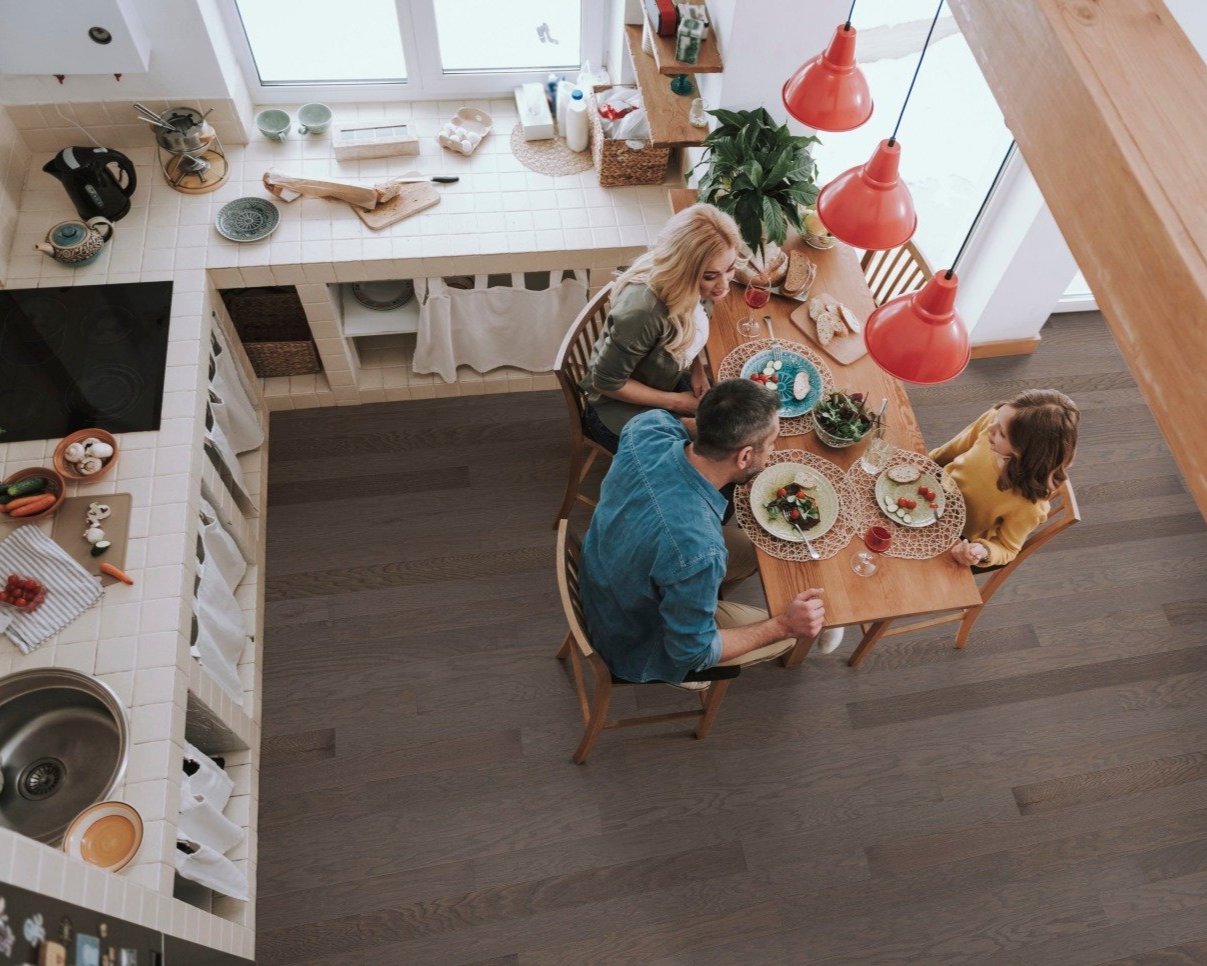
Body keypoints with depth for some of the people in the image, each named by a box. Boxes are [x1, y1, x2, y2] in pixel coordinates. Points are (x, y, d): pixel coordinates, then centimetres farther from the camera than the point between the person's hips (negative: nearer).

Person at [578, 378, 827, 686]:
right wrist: (783, 626, -21)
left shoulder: (646, 429, -26)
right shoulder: (699, 551, -45)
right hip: (633, 640, -6)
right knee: (785, 635, 8)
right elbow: (692, 652, -26)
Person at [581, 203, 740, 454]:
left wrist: (697, 369, -10)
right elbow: (606, 382, -24)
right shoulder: (643, 310, -38)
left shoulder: (692, 287, -16)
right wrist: (676, 402, -18)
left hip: (667, 383, 7)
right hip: (622, 409, -6)